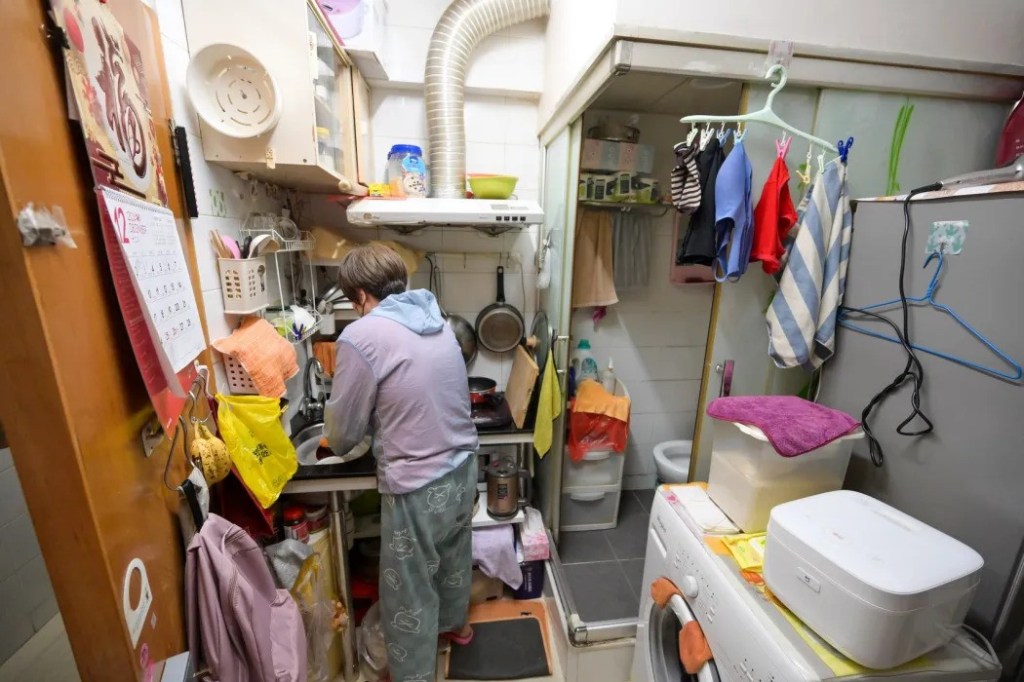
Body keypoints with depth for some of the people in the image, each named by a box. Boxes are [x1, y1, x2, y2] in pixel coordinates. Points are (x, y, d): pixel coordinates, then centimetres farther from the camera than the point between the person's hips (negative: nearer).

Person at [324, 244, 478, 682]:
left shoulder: (362, 336, -20)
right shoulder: (436, 321, 1)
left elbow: (343, 428, -9)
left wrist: (335, 443, 13)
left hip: (418, 486, -7)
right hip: (462, 467, 8)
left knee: (409, 593, 19)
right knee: (454, 555, 32)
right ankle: (454, 624, 59)